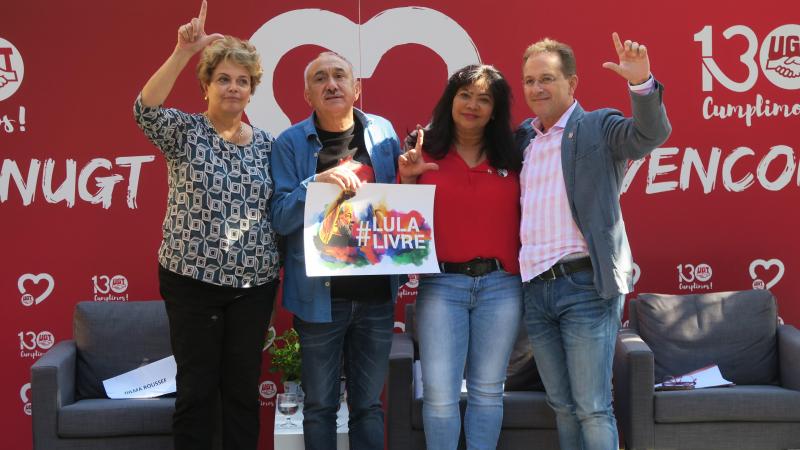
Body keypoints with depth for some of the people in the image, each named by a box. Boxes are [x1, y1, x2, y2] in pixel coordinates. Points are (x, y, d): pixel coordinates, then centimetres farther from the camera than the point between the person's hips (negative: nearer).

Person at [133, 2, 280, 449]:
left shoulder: (266, 143, 8)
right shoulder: (184, 131, -2)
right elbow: (146, 108, -23)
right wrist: (184, 51, -31)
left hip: (254, 283, 3)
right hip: (192, 279, -3)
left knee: (244, 386, 11)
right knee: (197, 387, 4)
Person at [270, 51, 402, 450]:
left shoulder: (383, 133, 4)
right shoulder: (290, 143, -3)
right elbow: (280, 219, -9)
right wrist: (316, 183, -25)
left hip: (376, 295, 2)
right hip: (320, 296, -2)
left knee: (368, 405, 14)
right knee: (320, 406, 10)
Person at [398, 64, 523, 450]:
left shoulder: (511, 157, 6)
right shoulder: (425, 150, 3)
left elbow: (524, 216, 8)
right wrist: (408, 178, -8)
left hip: (500, 284, 1)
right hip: (441, 284, -1)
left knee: (487, 390, 11)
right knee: (439, 393, -2)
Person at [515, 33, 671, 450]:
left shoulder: (599, 127, 0)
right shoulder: (523, 137, 16)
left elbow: (651, 133, -18)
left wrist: (642, 83, -36)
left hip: (586, 286, -5)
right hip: (534, 288, 5)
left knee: (592, 408, -2)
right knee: (562, 405, 14)